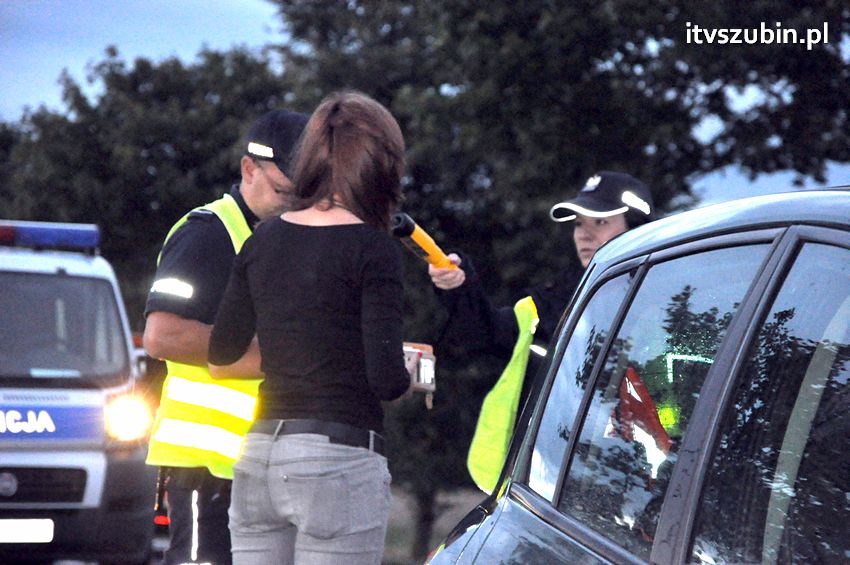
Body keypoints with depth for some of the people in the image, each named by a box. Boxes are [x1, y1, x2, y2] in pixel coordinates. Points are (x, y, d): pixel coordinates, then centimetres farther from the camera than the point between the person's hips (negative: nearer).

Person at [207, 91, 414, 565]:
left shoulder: (264, 241, 9)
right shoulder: (372, 250, -9)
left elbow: (220, 360, 15)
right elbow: (387, 378, -14)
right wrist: (410, 375, 8)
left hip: (257, 458, 6)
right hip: (339, 460, -6)